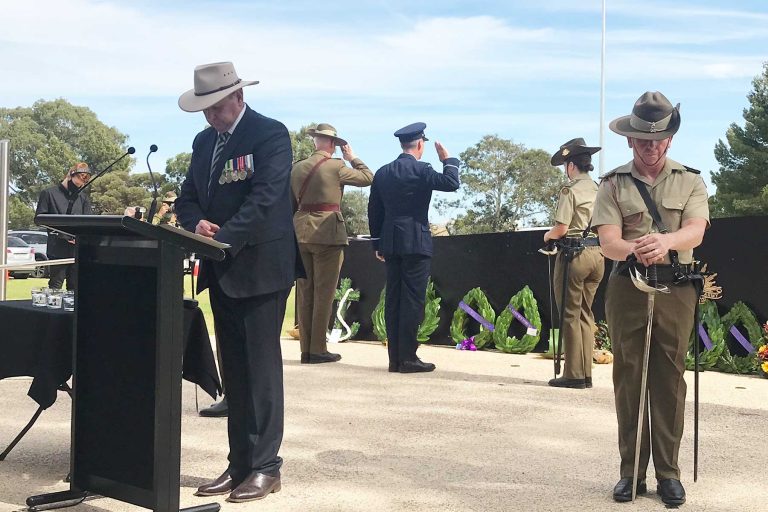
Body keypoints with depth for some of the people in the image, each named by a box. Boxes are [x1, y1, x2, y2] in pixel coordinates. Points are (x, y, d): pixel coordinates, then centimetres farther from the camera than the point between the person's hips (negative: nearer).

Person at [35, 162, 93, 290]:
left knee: (75, 288, 5)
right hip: (57, 249, -4)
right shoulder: (49, 193, 5)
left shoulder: (83, 198, 16)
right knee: (55, 286, -3)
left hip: (78, 250, 4)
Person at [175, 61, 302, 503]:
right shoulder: (204, 142, 15)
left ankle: (266, 467, 4)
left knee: (261, 367, -4)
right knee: (234, 371, 11)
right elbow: (188, 198, 14)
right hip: (222, 272, 7)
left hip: (260, 268, -7)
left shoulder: (271, 135, -9)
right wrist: (197, 223, -9)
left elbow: (264, 199, -19)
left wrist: (221, 239, -26)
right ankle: (239, 465, 18)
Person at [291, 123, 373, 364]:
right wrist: (352, 158, 17)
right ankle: (318, 350, -1)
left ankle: (306, 349, 11)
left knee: (305, 293, 9)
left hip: (300, 233, 5)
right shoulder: (336, 166, -7)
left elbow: (291, 203, 13)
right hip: (328, 233, -5)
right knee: (324, 293, -1)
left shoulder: (297, 168, 9)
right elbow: (368, 177, 5)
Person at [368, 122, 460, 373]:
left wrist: (377, 244, 18)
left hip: (390, 243, 6)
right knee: (412, 300, -3)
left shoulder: (382, 173, 10)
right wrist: (448, 159, 0)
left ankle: (394, 358, 12)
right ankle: (407, 358, -3)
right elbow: (451, 183, -16)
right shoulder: (420, 170, -9)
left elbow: (374, 211, 12)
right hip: (416, 243, -6)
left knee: (393, 300, 9)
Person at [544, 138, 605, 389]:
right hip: (597, 253, 7)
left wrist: (548, 235, 4)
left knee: (570, 315, 0)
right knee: (585, 314, 14)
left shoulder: (570, 190, -10)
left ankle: (574, 374, 2)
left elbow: (561, 229, -15)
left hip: (574, 254, -7)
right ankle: (586, 373, 16)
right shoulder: (599, 189, 9)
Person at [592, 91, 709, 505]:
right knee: (628, 379, 3)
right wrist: (637, 250, -31)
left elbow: (695, 231, -10)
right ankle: (631, 471, 12)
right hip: (627, 288, 0)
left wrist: (665, 241, -33)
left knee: (670, 381, 2)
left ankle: (668, 472, 11)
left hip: (676, 289, 0)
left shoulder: (690, 181, 7)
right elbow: (608, 242, -8)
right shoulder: (613, 184, 4)